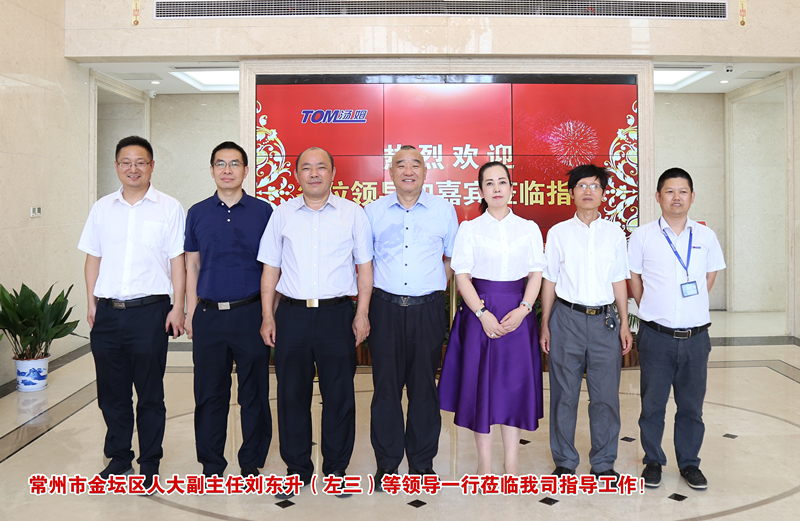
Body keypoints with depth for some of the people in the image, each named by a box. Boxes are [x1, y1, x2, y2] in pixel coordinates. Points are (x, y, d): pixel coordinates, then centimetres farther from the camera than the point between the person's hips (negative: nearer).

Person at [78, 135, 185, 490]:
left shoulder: (169, 208, 0)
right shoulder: (103, 208, 10)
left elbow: (177, 260, -1)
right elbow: (93, 258, 13)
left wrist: (178, 307, -7)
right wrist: (91, 303, 7)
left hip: (149, 311, -3)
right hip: (107, 312, 4)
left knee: (150, 393, 5)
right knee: (112, 391, 12)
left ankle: (149, 464, 19)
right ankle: (118, 457, 28)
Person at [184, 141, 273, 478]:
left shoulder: (263, 211, 3)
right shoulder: (198, 213, 8)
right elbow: (192, 265, 11)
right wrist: (190, 311, 6)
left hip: (250, 313, -1)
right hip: (209, 314, 2)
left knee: (254, 392, 5)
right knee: (209, 393, 8)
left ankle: (251, 462, 20)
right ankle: (211, 464, 23)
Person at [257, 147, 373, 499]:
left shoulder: (353, 213, 5)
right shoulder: (282, 215, 9)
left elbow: (364, 267, 6)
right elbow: (270, 268, 10)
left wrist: (362, 314, -1)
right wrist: (267, 317, 4)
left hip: (337, 314, -1)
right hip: (291, 314, 2)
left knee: (339, 395, 5)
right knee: (291, 394, 8)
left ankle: (336, 469, 22)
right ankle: (297, 469, 23)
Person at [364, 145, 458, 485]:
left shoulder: (444, 210, 6)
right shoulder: (373, 211, 7)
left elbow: (452, 257, 15)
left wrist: (435, 288, 6)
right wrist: (369, 297, 5)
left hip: (427, 309, 0)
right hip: (385, 308, 0)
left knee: (424, 387, 6)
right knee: (386, 386, 4)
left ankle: (422, 463, 21)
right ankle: (386, 464, 18)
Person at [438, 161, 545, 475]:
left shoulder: (529, 228, 8)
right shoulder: (469, 229, 3)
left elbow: (536, 274, 5)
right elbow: (462, 276, -3)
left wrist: (522, 309, -11)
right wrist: (483, 314, -14)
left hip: (518, 312, 2)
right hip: (479, 311, -1)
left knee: (515, 382, 4)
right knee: (480, 382, 2)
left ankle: (512, 461, 17)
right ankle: (484, 463, 15)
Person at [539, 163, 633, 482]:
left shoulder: (614, 233, 8)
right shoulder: (559, 233, 4)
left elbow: (619, 281, 10)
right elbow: (549, 281, 5)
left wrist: (624, 324, 6)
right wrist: (544, 325, 2)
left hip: (604, 320, 1)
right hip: (567, 318, -1)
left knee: (606, 394, 4)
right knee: (564, 394, 4)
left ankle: (603, 463, 19)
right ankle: (564, 462, 19)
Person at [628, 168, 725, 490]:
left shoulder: (706, 236, 4)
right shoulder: (642, 236, -2)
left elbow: (711, 275, 16)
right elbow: (634, 277, 7)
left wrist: (693, 306, 9)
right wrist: (651, 309, 6)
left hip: (695, 335, 2)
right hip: (656, 335, -2)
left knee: (691, 404, 11)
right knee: (653, 403, 8)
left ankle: (689, 462, 27)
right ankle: (653, 461, 24)